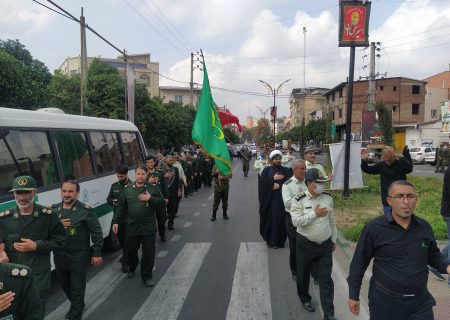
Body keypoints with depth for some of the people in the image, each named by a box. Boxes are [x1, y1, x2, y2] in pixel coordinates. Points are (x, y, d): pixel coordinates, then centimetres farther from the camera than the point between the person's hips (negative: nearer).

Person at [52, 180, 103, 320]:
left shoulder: (86, 210, -12)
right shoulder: (53, 209, 1)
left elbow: (97, 233, -10)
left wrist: (97, 253, -10)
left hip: (79, 257, -5)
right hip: (59, 257, 6)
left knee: (77, 288, 5)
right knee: (65, 285, 23)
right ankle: (77, 306, 48)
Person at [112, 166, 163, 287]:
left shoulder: (153, 188, -3)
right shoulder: (127, 190, 3)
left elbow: (161, 201, -5)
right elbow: (121, 207, 6)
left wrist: (150, 198, -22)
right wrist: (115, 221, 2)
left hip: (148, 227, -2)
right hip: (132, 227, 2)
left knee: (148, 252, 2)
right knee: (131, 250, 17)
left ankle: (146, 275, 20)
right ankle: (132, 268, 47)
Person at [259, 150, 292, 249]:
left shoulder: (286, 170, 6)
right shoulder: (267, 170, 7)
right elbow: (261, 181, -7)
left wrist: (279, 186, -15)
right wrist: (273, 178, -14)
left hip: (281, 200, 0)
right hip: (268, 199, 1)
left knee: (279, 219, -1)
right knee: (269, 218, 3)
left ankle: (278, 241, 10)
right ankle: (269, 238, 18)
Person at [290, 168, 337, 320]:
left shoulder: (328, 197, -1)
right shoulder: (299, 200, -14)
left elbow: (332, 220, 8)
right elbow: (296, 221, -23)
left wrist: (334, 239, 12)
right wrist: (314, 214, -24)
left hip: (325, 244, 2)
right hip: (305, 244, -2)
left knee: (326, 279, 4)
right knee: (303, 274, 17)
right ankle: (305, 299, 44)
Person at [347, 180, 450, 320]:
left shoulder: (425, 227, -1)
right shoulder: (374, 228, -13)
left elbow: (433, 255, 15)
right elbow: (359, 262, -7)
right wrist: (353, 295, -3)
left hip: (420, 301, 3)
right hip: (384, 300, -3)